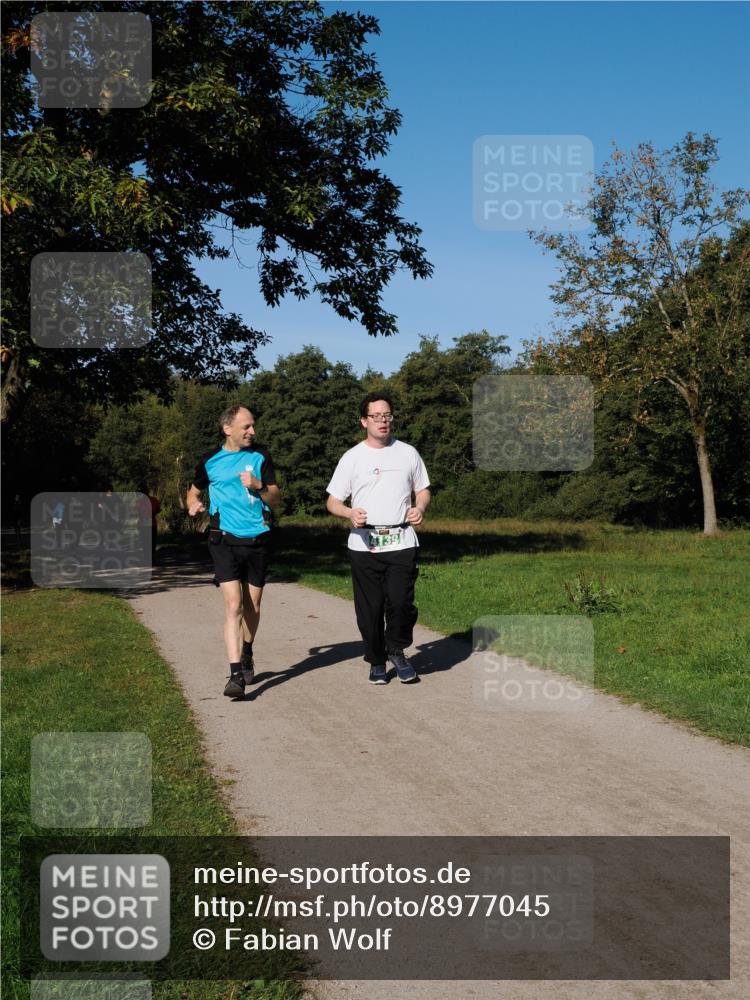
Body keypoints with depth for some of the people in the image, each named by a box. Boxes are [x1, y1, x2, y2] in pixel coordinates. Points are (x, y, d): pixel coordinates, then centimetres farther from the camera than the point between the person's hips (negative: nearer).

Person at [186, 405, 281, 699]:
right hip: (225, 541, -2)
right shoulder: (211, 460, 3)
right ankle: (235, 675, -17)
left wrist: (258, 486, -15)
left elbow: (276, 499, 5)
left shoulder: (260, 457, 5)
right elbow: (194, 490, 18)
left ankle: (246, 656, 37)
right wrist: (194, 504, -4)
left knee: (252, 606, 12)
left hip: (257, 540, 2)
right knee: (233, 605, -14)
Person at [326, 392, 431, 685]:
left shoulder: (408, 453, 11)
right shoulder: (352, 458, 6)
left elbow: (423, 489, 21)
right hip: (364, 545, 0)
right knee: (370, 608, 3)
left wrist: (420, 508, -2)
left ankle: (397, 651, 14)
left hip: (402, 542, 0)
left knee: (401, 602, -11)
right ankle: (377, 661, 20)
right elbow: (332, 501, 7)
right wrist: (350, 513, -15)